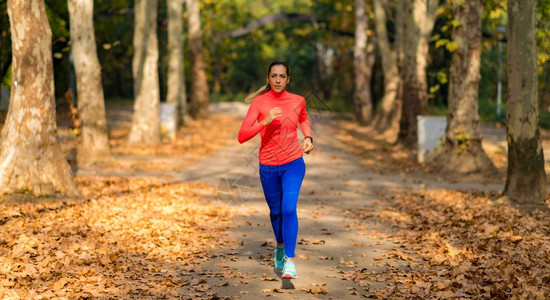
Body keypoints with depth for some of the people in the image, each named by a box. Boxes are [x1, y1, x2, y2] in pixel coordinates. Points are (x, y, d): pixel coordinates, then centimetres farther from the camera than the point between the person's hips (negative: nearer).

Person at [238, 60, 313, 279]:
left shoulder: (297, 101, -3)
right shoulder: (259, 103, -10)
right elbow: (242, 136, -18)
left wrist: (308, 137, 4)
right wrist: (265, 121, -30)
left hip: (293, 164, 0)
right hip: (268, 166, 1)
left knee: (289, 208, -19)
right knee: (275, 211, 16)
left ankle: (289, 261, -18)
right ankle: (280, 246, 45)